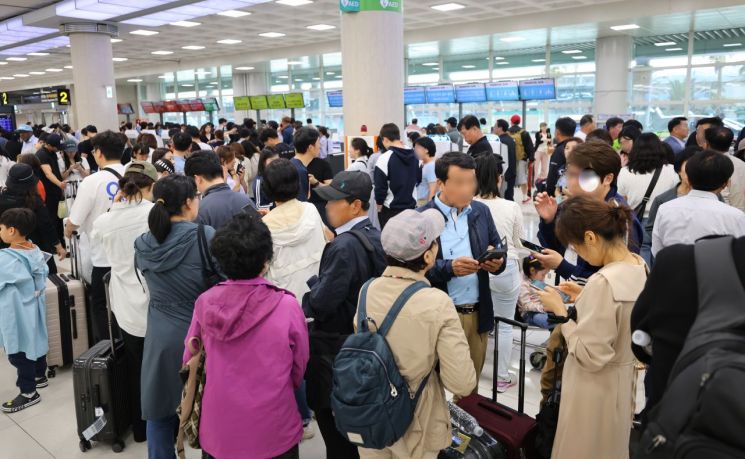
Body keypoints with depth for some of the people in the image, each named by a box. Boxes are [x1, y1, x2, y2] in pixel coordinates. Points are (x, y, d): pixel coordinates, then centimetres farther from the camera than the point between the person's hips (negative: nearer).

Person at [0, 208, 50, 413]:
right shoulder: (35, 251, -3)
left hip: (16, 313, -8)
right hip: (34, 307, 8)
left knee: (18, 352, 4)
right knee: (36, 340, 22)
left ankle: (29, 392, 13)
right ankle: (39, 375, 39)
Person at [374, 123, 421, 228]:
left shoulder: (384, 158, -16)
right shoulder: (414, 155, 3)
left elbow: (380, 187, -14)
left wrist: (379, 206, -1)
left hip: (390, 209, -6)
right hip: (412, 206, 6)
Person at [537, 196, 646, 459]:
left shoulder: (604, 282, -29)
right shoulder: (640, 267, -2)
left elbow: (590, 357, -26)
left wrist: (560, 311, -18)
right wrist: (586, 298, 6)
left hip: (595, 392, -8)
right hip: (623, 382, 8)